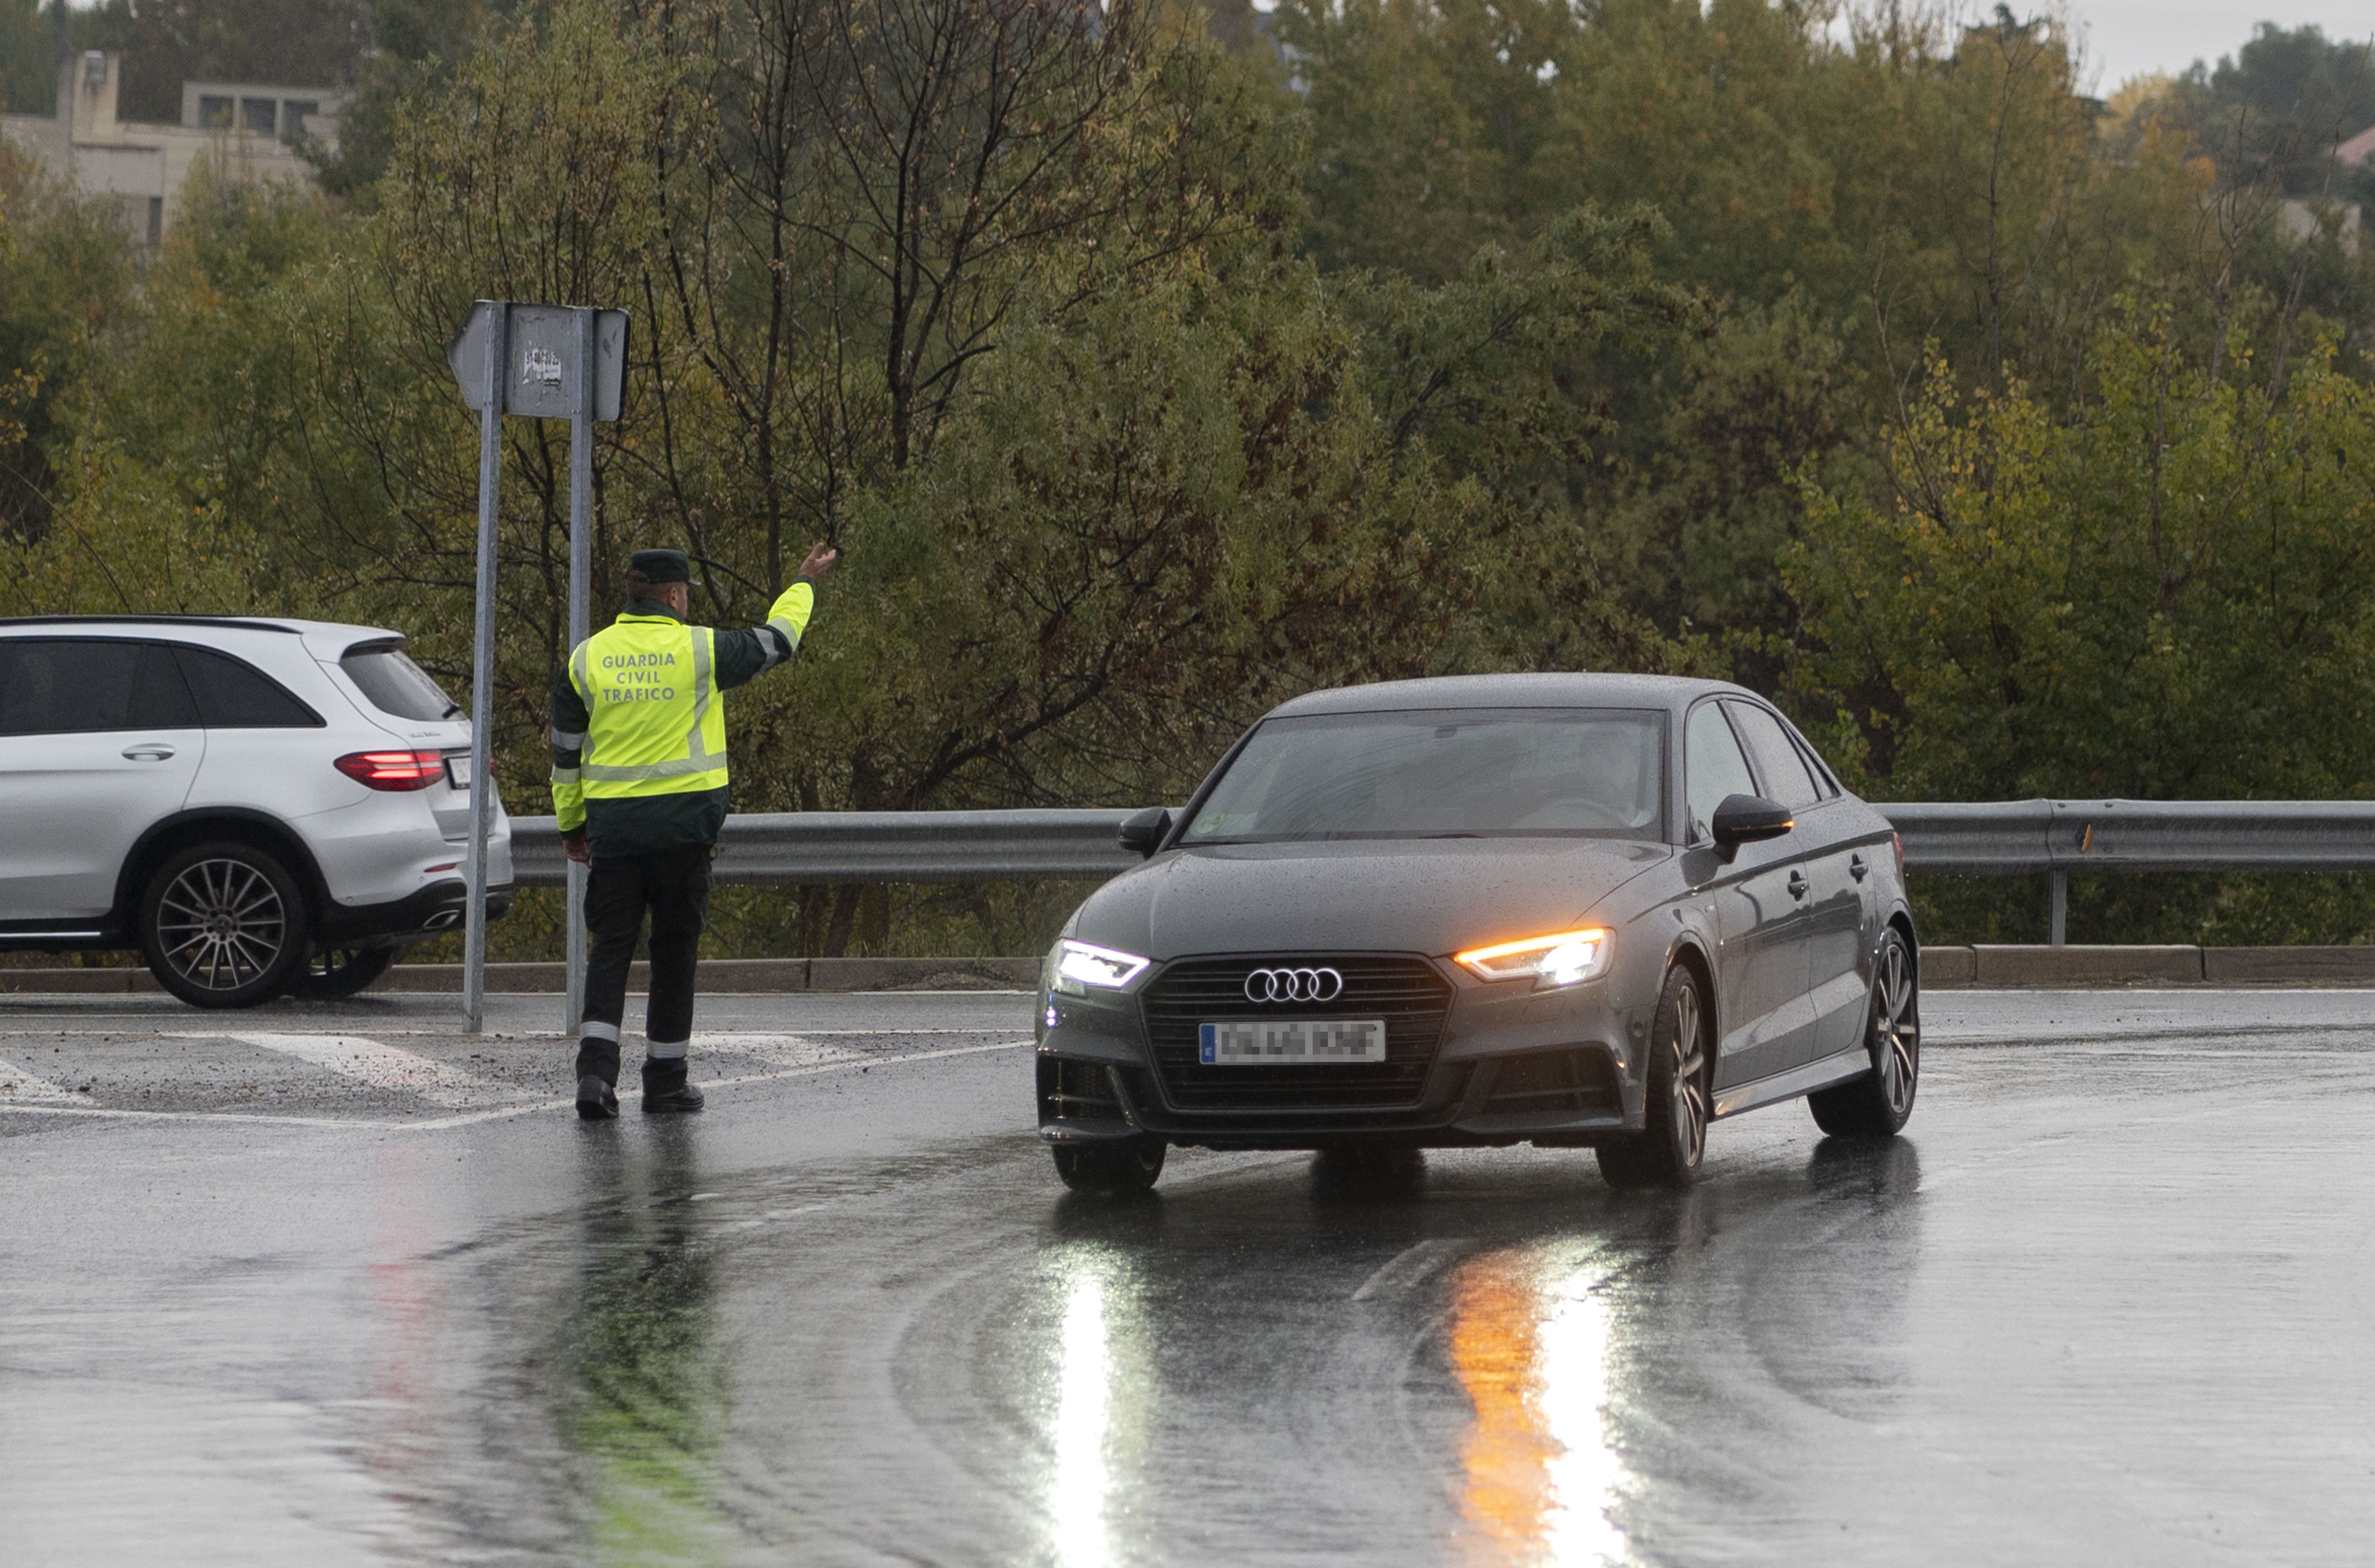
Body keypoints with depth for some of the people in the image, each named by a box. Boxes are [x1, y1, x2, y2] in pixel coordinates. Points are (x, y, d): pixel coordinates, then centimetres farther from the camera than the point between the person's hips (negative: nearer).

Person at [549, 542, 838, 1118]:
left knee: (612, 945, 3)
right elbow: (776, 642, 12)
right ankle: (665, 1077, 12)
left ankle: (596, 1066, -14)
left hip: (611, 822, 2)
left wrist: (572, 826, 19)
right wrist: (804, 585, 30)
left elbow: (566, 752, 9)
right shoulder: (700, 651, -4)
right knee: (675, 949, 8)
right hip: (682, 822, -2)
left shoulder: (587, 658, 4)